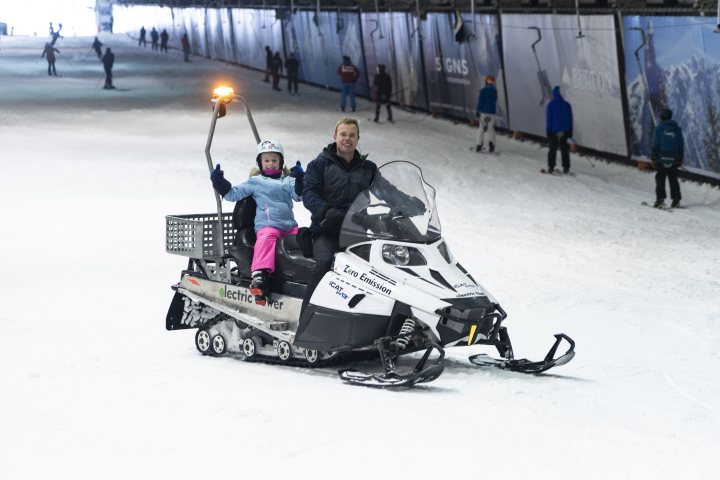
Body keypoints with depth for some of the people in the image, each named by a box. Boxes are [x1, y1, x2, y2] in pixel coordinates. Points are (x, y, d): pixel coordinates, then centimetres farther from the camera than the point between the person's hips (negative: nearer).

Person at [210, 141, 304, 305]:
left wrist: (299, 180, -14)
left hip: (290, 226, 4)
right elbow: (233, 194, 11)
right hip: (267, 225, -4)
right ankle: (259, 276, -48)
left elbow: (298, 195, 4)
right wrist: (219, 183, -4)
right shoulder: (255, 182, 13)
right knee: (266, 238, -35)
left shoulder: (288, 181, 19)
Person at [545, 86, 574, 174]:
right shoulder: (567, 105, 5)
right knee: (564, 149, 7)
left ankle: (551, 167, 0)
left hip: (553, 130, -2)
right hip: (564, 130, 2)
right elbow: (570, 119, 9)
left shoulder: (551, 105, -5)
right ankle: (566, 167, 3)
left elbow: (548, 119, -6)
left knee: (553, 148, 5)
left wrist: (548, 130, -2)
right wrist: (570, 132, 14)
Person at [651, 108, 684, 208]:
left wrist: (653, 157, -1)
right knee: (673, 179, 10)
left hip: (662, 158, -4)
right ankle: (676, 199, 6)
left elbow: (655, 145, -6)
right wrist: (681, 158, 15)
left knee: (660, 178, 1)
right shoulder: (677, 129, 6)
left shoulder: (659, 129, -5)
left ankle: (660, 199, -7)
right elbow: (681, 145, 9)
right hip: (674, 158, 4)